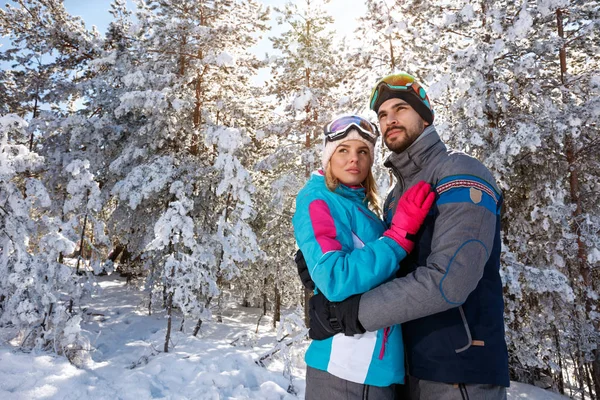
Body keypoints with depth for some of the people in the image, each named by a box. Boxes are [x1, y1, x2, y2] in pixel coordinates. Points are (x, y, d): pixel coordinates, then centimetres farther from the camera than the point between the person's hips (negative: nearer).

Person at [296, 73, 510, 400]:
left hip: (460, 369, -7)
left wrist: (348, 313, -25)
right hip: (416, 366, 7)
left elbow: (448, 280, -26)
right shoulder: (395, 197, 10)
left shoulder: (460, 175, -15)